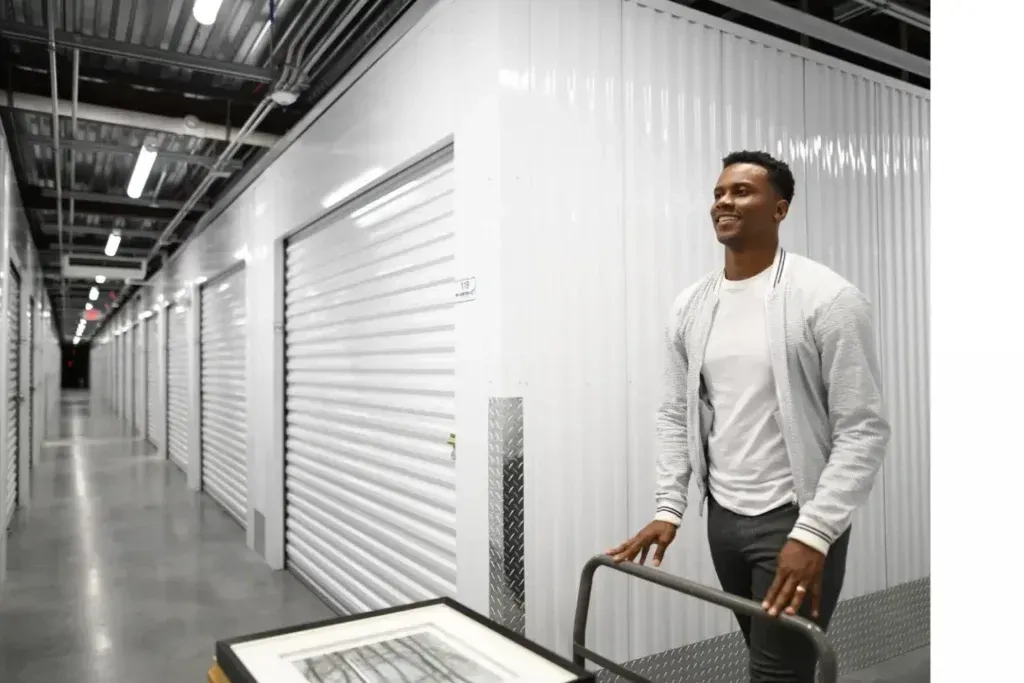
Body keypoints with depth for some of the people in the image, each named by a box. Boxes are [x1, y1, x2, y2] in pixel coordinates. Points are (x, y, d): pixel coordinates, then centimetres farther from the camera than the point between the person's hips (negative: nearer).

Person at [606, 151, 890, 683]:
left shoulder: (827, 298, -14)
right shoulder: (690, 307, 4)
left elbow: (863, 430, -15)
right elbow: (676, 415, 9)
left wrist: (813, 533, -21)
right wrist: (668, 508, 2)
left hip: (796, 519, -6)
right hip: (722, 517, 6)